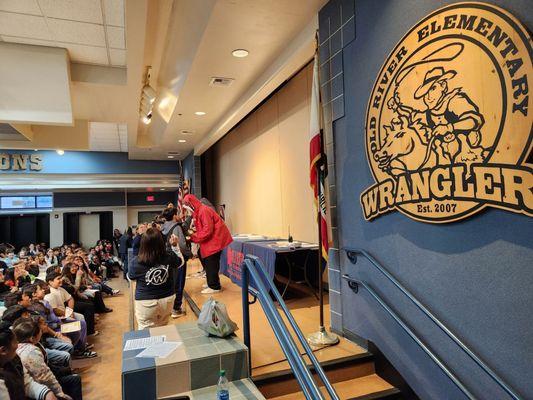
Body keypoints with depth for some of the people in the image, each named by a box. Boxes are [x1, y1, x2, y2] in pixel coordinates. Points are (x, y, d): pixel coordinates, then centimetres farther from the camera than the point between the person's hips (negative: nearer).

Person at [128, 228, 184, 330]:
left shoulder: (137, 262, -21)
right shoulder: (170, 257, -15)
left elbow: (130, 277, 1)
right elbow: (181, 262, 9)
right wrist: (175, 245, 7)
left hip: (146, 303, -3)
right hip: (167, 299, 3)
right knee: (162, 329, 23)